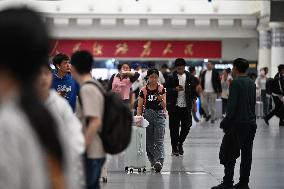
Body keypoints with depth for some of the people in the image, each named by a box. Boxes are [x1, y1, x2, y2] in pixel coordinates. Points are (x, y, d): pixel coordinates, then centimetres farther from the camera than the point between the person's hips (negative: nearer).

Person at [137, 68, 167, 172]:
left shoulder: (162, 89, 0)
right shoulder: (143, 91, 1)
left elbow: (164, 105, -2)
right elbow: (140, 106, 3)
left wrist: (161, 99, -23)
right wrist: (138, 117, -11)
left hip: (159, 115, -2)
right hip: (147, 115, 2)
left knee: (159, 140, -13)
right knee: (149, 141, 7)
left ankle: (159, 161, -26)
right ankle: (153, 161, 19)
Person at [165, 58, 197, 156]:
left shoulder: (189, 77, 5)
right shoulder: (171, 77, -3)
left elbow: (194, 89, 14)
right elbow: (166, 90, -4)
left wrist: (193, 99, 5)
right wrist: (175, 89, -19)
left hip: (186, 106, 2)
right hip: (174, 106, -2)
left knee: (187, 126, 2)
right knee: (174, 127, 1)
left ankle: (180, 143, 27)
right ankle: (174, 147, 14)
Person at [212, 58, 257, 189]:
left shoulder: (236, 83, -12)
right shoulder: (252, 83, 11)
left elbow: (232, 105, -16)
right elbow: (253, 103, 14)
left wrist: (225, 122, -9)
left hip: (238, 123, -7)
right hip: (251, 123, 8)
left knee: (229, 155, -2)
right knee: (246, 154, 9)